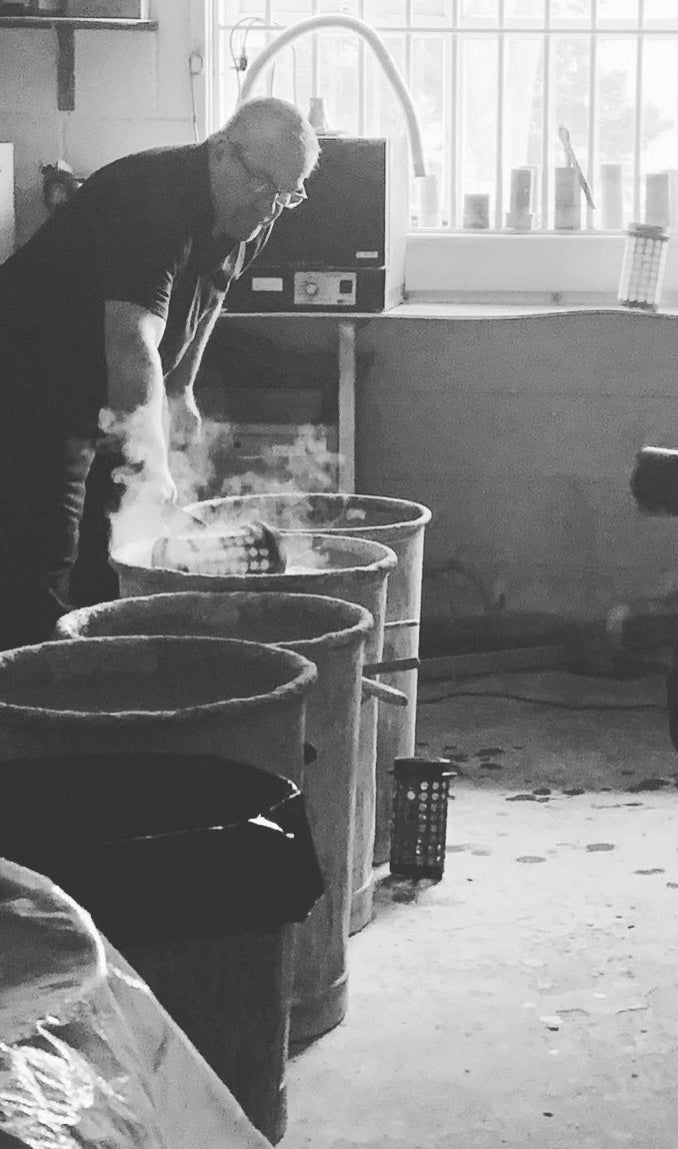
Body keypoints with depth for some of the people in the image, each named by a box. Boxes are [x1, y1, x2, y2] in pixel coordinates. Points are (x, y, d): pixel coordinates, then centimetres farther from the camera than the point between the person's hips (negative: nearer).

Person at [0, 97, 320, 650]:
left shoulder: (246, 220, 0)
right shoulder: (149, 201, -29)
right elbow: (132, 347, -38)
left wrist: (181, 388, 15)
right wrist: (154, 465, -45)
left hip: (96, 405, 9)